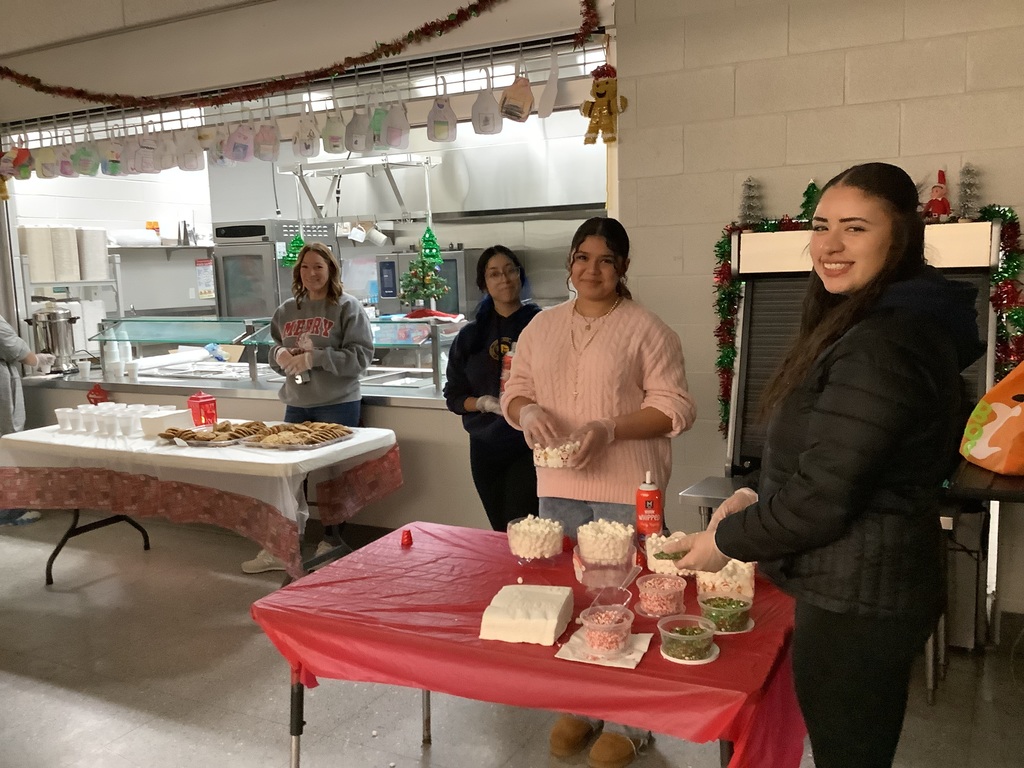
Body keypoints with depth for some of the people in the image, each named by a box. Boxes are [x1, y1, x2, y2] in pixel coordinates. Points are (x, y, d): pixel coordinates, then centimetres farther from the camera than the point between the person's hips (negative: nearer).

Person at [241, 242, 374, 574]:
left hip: (338, 405, -5)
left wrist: (315, 358, -20)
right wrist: (280, 354, -4)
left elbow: (361, 356, -13)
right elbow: (275, 352, 19)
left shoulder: (348, 306, -6)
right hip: (296, 404, 5)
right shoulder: (286, 310, 10)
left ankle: (330, 544, 20)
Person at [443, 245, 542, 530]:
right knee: (500, 533, 12)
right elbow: (453, 396, 8)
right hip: (486, 448, 4)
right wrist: (484, 403, -10)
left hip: (530, 446, -3)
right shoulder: (470, 336, 7)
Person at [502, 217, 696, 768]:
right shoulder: (542, 326, 9)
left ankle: (631, 722, 24)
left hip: (627, 491, -4)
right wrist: (526, 410, -12)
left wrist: (610, 428, -22)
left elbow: (675, 407, -10)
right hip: (557, 486, 5)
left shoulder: (646, 330, -7)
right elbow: (514, 389, 11)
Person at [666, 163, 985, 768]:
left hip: (855, 602, -10)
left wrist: (727, 541, -9)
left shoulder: (880, 345, -24)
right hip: (880, 584, 10)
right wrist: (760, 497, 8)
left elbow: (822, 499, -23)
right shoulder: (906, 323, 10)